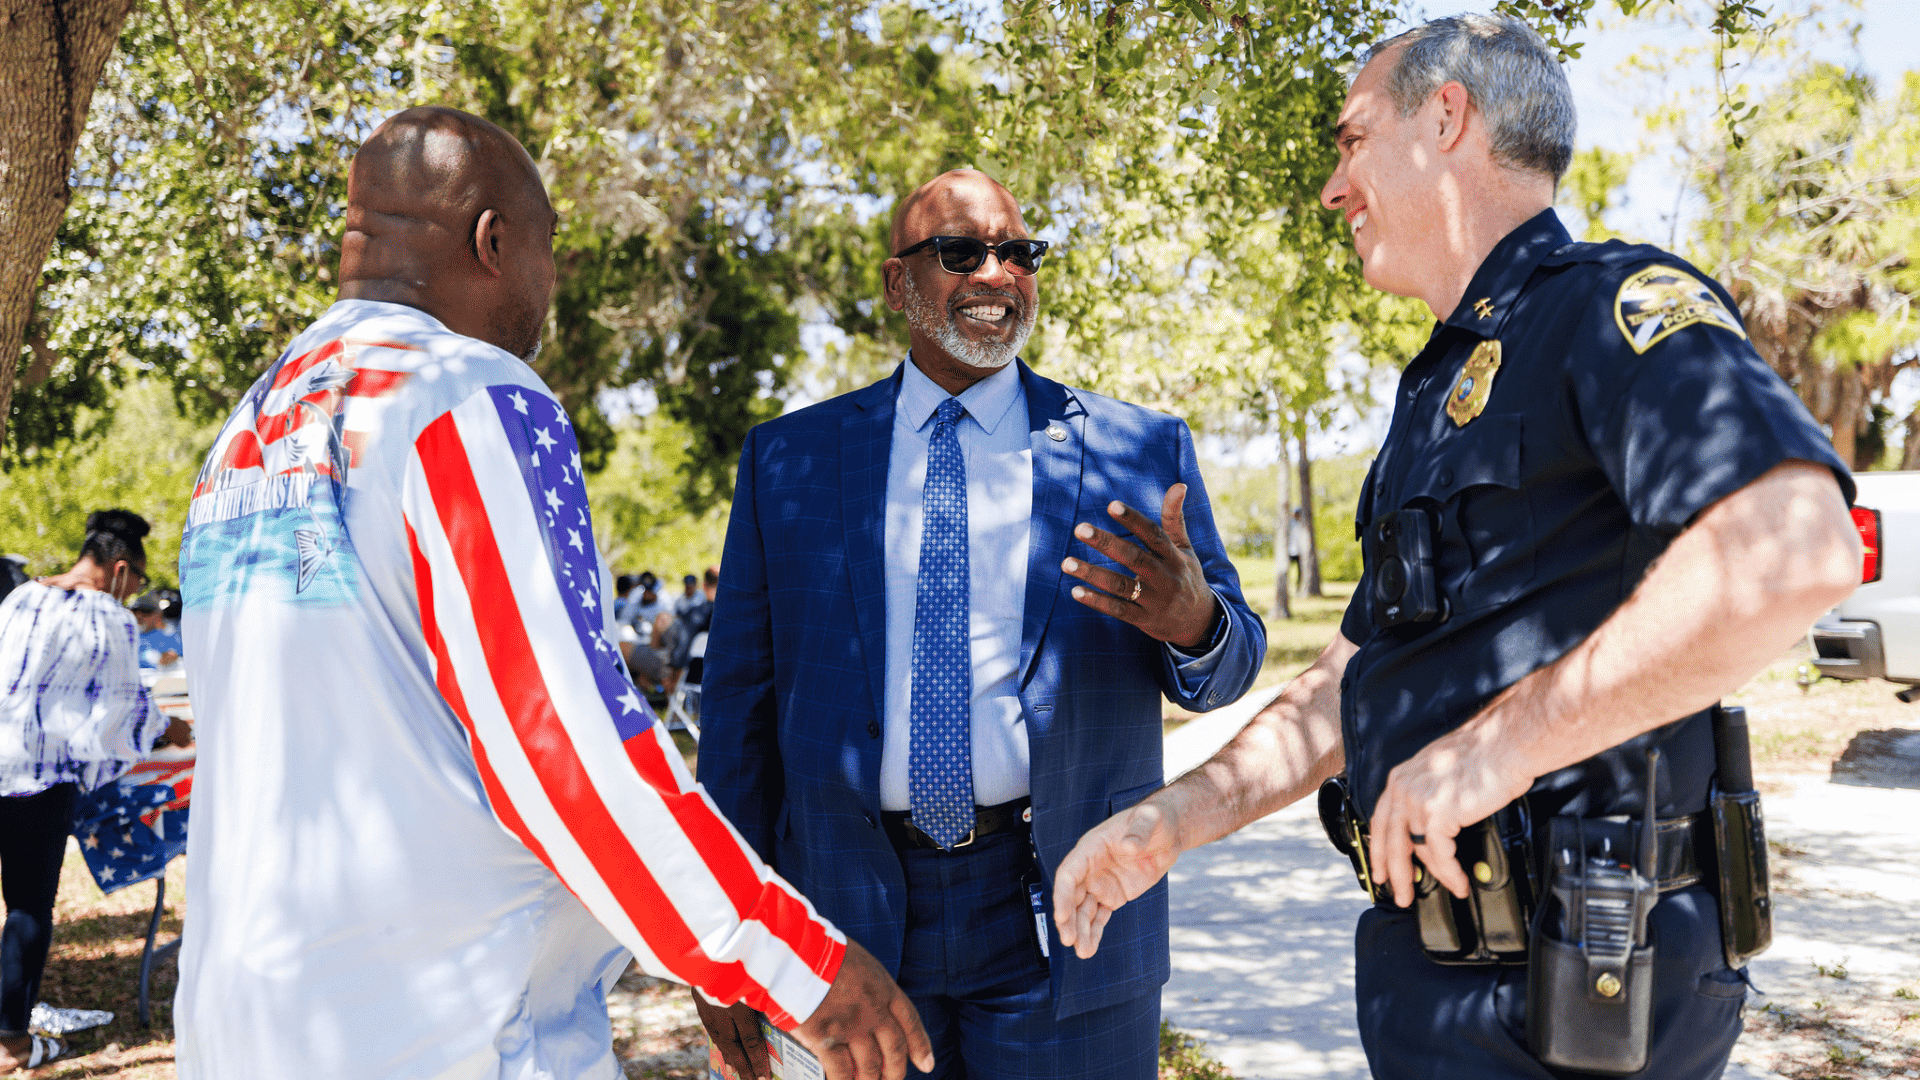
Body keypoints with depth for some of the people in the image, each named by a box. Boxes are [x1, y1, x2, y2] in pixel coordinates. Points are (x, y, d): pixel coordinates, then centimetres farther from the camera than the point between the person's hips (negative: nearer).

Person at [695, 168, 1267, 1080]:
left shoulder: (1137, 452, 2)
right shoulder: (786, 458, 4)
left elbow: (1227, 663, 2)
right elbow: (741, 697, 4)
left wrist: (1195, 622, -23)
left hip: (1062, 919, 0)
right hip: (847, 920, 1)